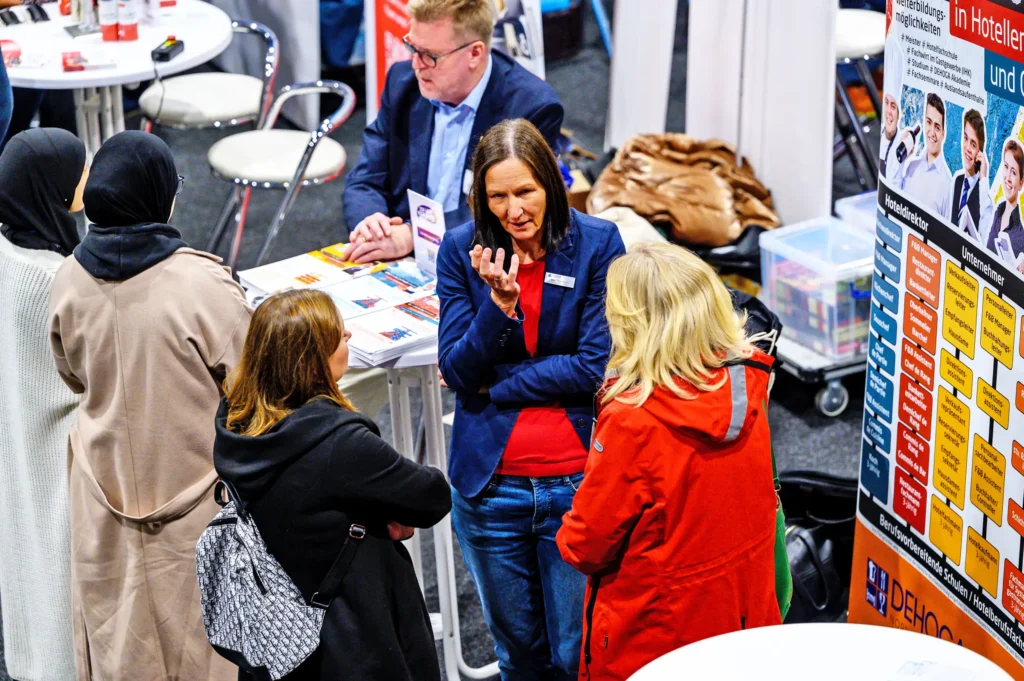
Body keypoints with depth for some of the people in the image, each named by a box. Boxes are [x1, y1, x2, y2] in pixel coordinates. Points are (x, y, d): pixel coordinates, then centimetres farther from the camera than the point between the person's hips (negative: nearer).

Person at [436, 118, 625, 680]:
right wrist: (499, 302, -21)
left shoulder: (597, 244, -6)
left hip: (576, 482, -2)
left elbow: (595, 367, -10)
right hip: (490, 486, 2)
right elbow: (455, 370, -6)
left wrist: (494, 385, -8)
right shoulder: (462, 250, -1)